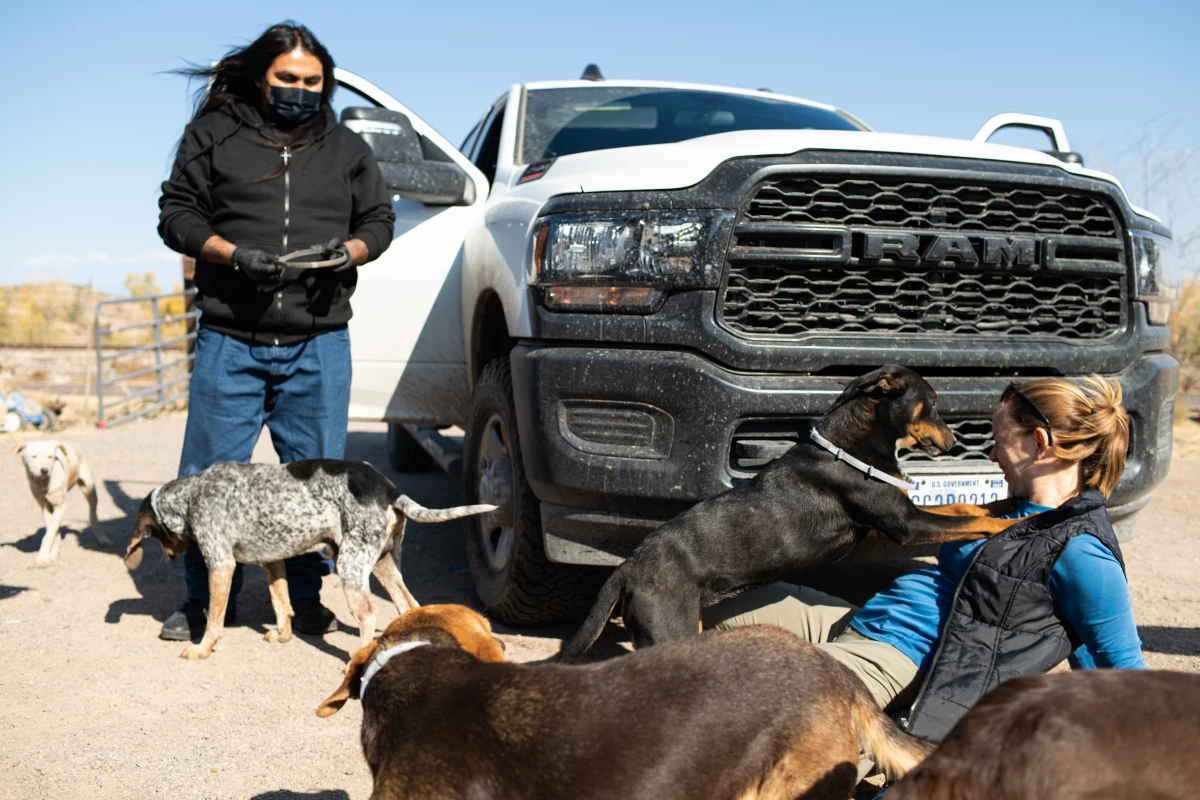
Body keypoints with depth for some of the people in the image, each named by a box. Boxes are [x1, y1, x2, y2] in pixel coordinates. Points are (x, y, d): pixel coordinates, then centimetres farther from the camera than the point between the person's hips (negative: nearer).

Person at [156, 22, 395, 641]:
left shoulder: (346, 148, 15)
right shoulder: (213, 135, 9)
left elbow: (379, 219, 17)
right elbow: (176, 213, 6)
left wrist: (350, 248, -6)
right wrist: (231, 252, -12)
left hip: (320, 344, 1)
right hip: (229, 341, -1)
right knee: (210, 475, 1)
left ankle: (308, 599, 19)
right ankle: (205, 601, 18)